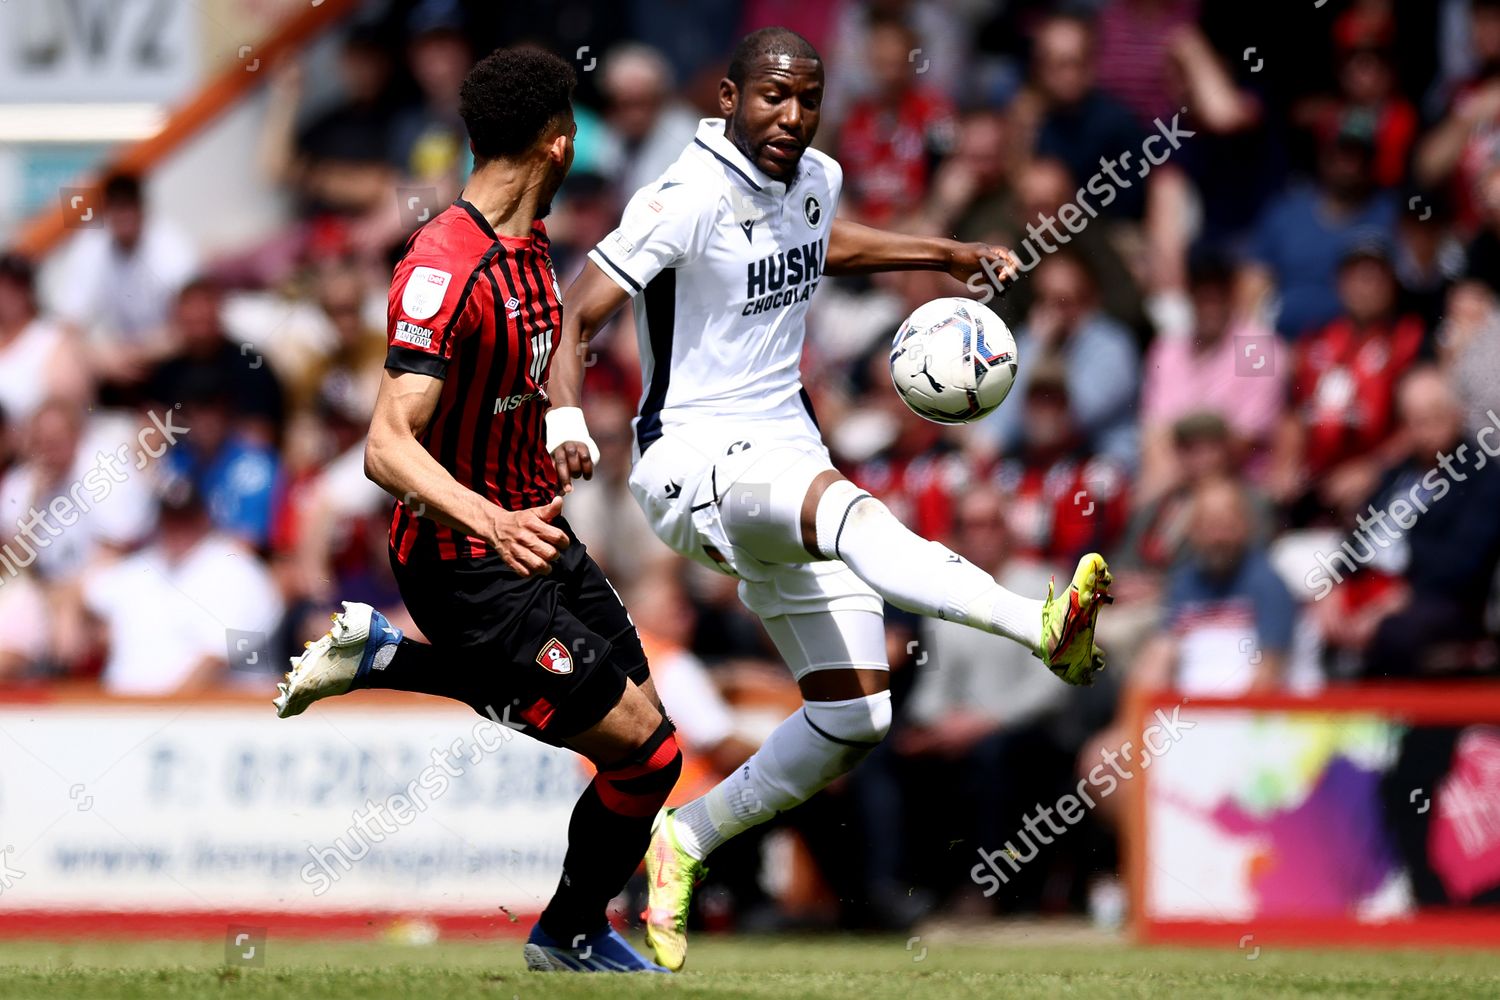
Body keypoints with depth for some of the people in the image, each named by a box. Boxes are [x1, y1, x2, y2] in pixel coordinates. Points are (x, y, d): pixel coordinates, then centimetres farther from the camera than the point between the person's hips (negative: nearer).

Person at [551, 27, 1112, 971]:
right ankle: (1046, 626, -61)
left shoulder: (816, 179, 8)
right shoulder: (688, 199, -14)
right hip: (695, 460, -8)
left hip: (787, 459, 8)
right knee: (847, 506, -39)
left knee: (856, 719, 2)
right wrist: (565, 424, -33)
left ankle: (686, 842, 22)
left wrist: (947, 255, 29)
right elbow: (572, 320, -15)